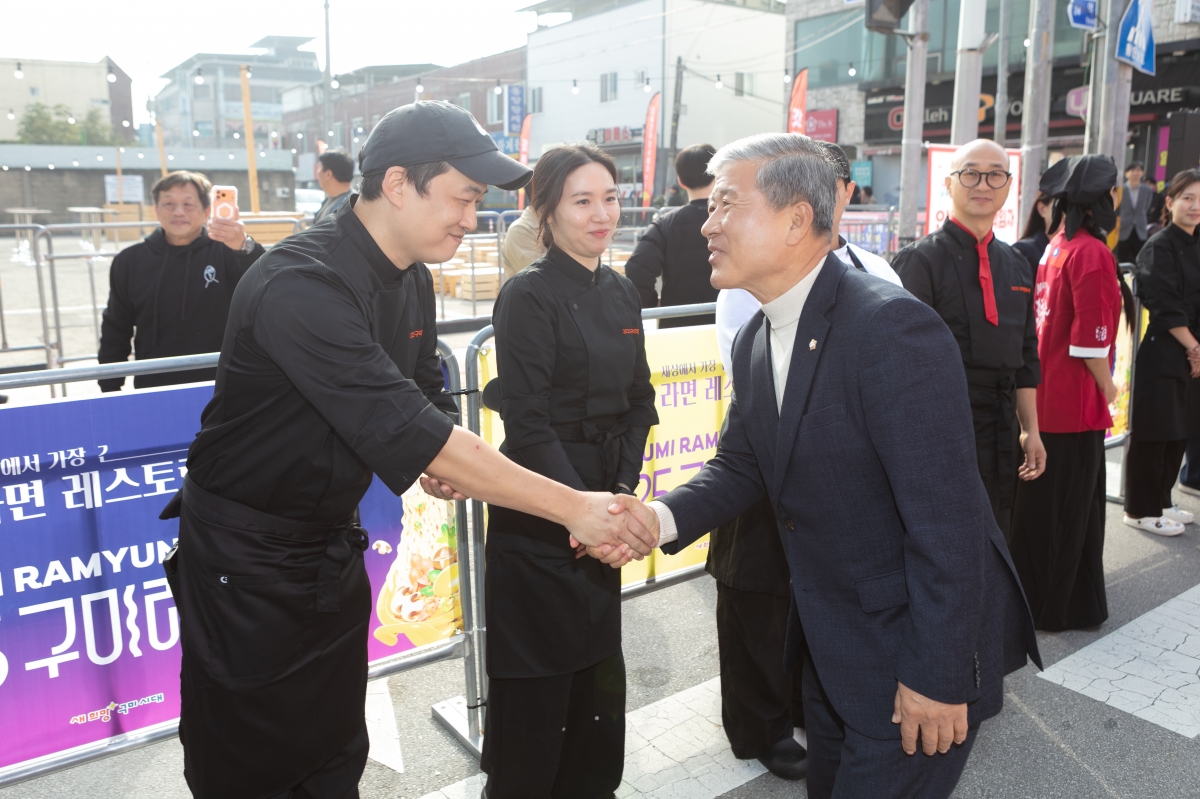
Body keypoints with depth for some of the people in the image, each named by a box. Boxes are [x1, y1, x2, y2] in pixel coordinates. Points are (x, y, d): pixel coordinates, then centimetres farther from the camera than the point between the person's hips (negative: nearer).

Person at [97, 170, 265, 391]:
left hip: (219, 389, -2)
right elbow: (115, 332, 12)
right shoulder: (130, 261, 5)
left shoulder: (225, 252, -5)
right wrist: (110, 391, 9)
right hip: (154, 391, 2)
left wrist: (245, 247, -42)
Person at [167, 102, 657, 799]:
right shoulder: (301, 286, -29)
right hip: (245, 558, -7)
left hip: (333, 545, 7)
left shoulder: (413, 281, 0)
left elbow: (426, 398, 9)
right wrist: (573, 507, -33)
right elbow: (405, 429, -35)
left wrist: (436, 455, -17)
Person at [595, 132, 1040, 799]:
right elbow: (740, 466, 7)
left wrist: (935, 679, -22)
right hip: (833, 643, 8)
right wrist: (662, 517, -12)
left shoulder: (894, 329, -27)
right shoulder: (756, 341, 1)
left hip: (915, 646, -8)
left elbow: (946, 520, -27)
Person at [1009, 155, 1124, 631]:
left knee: (1035, 502, 17)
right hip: (1075, 404, -7)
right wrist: (1106, 388, -5)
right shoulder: (1091, 253, -17)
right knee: (1069, 509, 6)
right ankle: (1058, 607, 19)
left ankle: (1030, 591, 31)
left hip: (1042, 396, 7)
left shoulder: (1050, 249, 5)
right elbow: (1092, 338, -20)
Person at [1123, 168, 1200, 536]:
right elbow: (1165, 307, -16)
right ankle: (1141, 510, 10)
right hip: (1162, 353, -8)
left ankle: (1162, 502, 26)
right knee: (1153, 433, -1)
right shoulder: (1160, 246, -11)